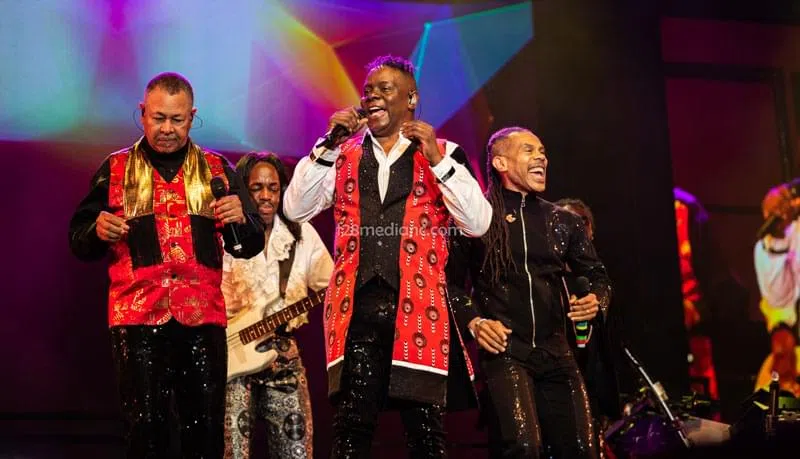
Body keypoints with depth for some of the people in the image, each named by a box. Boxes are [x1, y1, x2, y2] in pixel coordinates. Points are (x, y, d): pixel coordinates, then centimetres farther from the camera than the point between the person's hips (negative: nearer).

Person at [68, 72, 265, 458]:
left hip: (204, 316, 1)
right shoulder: (115, 170, 9)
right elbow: (79, 243, 11)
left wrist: (241, 219, -9)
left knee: (206, 428, 1)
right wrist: (97, 231, -12)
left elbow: (251, 245, 13)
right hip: (137, 318, -1)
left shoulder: (217, 169, 12)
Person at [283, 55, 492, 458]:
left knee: (424, 426, 1)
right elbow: (295, 209, 6)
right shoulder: (342, 155, 16)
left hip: (417, 307, -1)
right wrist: (327, 145, -1)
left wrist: (437, 159, -8)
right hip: (357, 307, 2)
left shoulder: (440, 155, 10)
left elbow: (478, 224, -1)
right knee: (351, 426, -2)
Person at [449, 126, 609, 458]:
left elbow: (597, 276, 20)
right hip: (503, 349, -5)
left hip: (556, 353, 5)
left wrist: (596, 300, -1)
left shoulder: (563, 221, 15)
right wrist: (473, 321, -13)